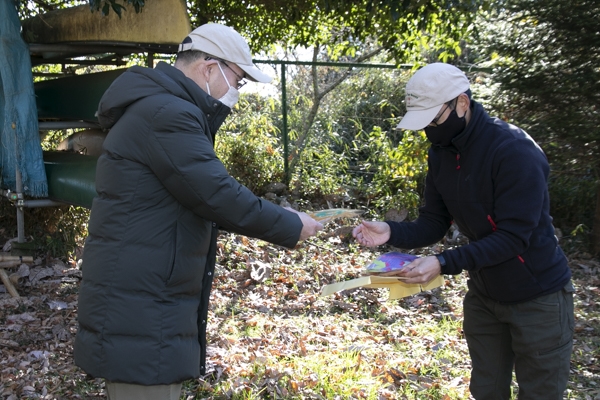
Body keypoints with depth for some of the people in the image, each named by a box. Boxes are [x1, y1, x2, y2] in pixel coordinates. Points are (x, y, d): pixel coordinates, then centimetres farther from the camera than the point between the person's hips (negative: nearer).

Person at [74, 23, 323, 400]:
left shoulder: (164, 108, 17)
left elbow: (201, 196, 20)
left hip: (145, 299, 11)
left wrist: (275, 218, 12)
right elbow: (218, 196, -22)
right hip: (138, 307, -11)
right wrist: (291, 226, -8)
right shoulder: (167, 114, -19)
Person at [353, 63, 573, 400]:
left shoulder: (515, 150, -26)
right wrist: (391, 232, -21)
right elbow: (433, 224, -2)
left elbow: (514, 237, -28)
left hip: (537, 298, -6)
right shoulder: (440, 154, -2)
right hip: (483, 295, 7)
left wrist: (445, 264, -35)